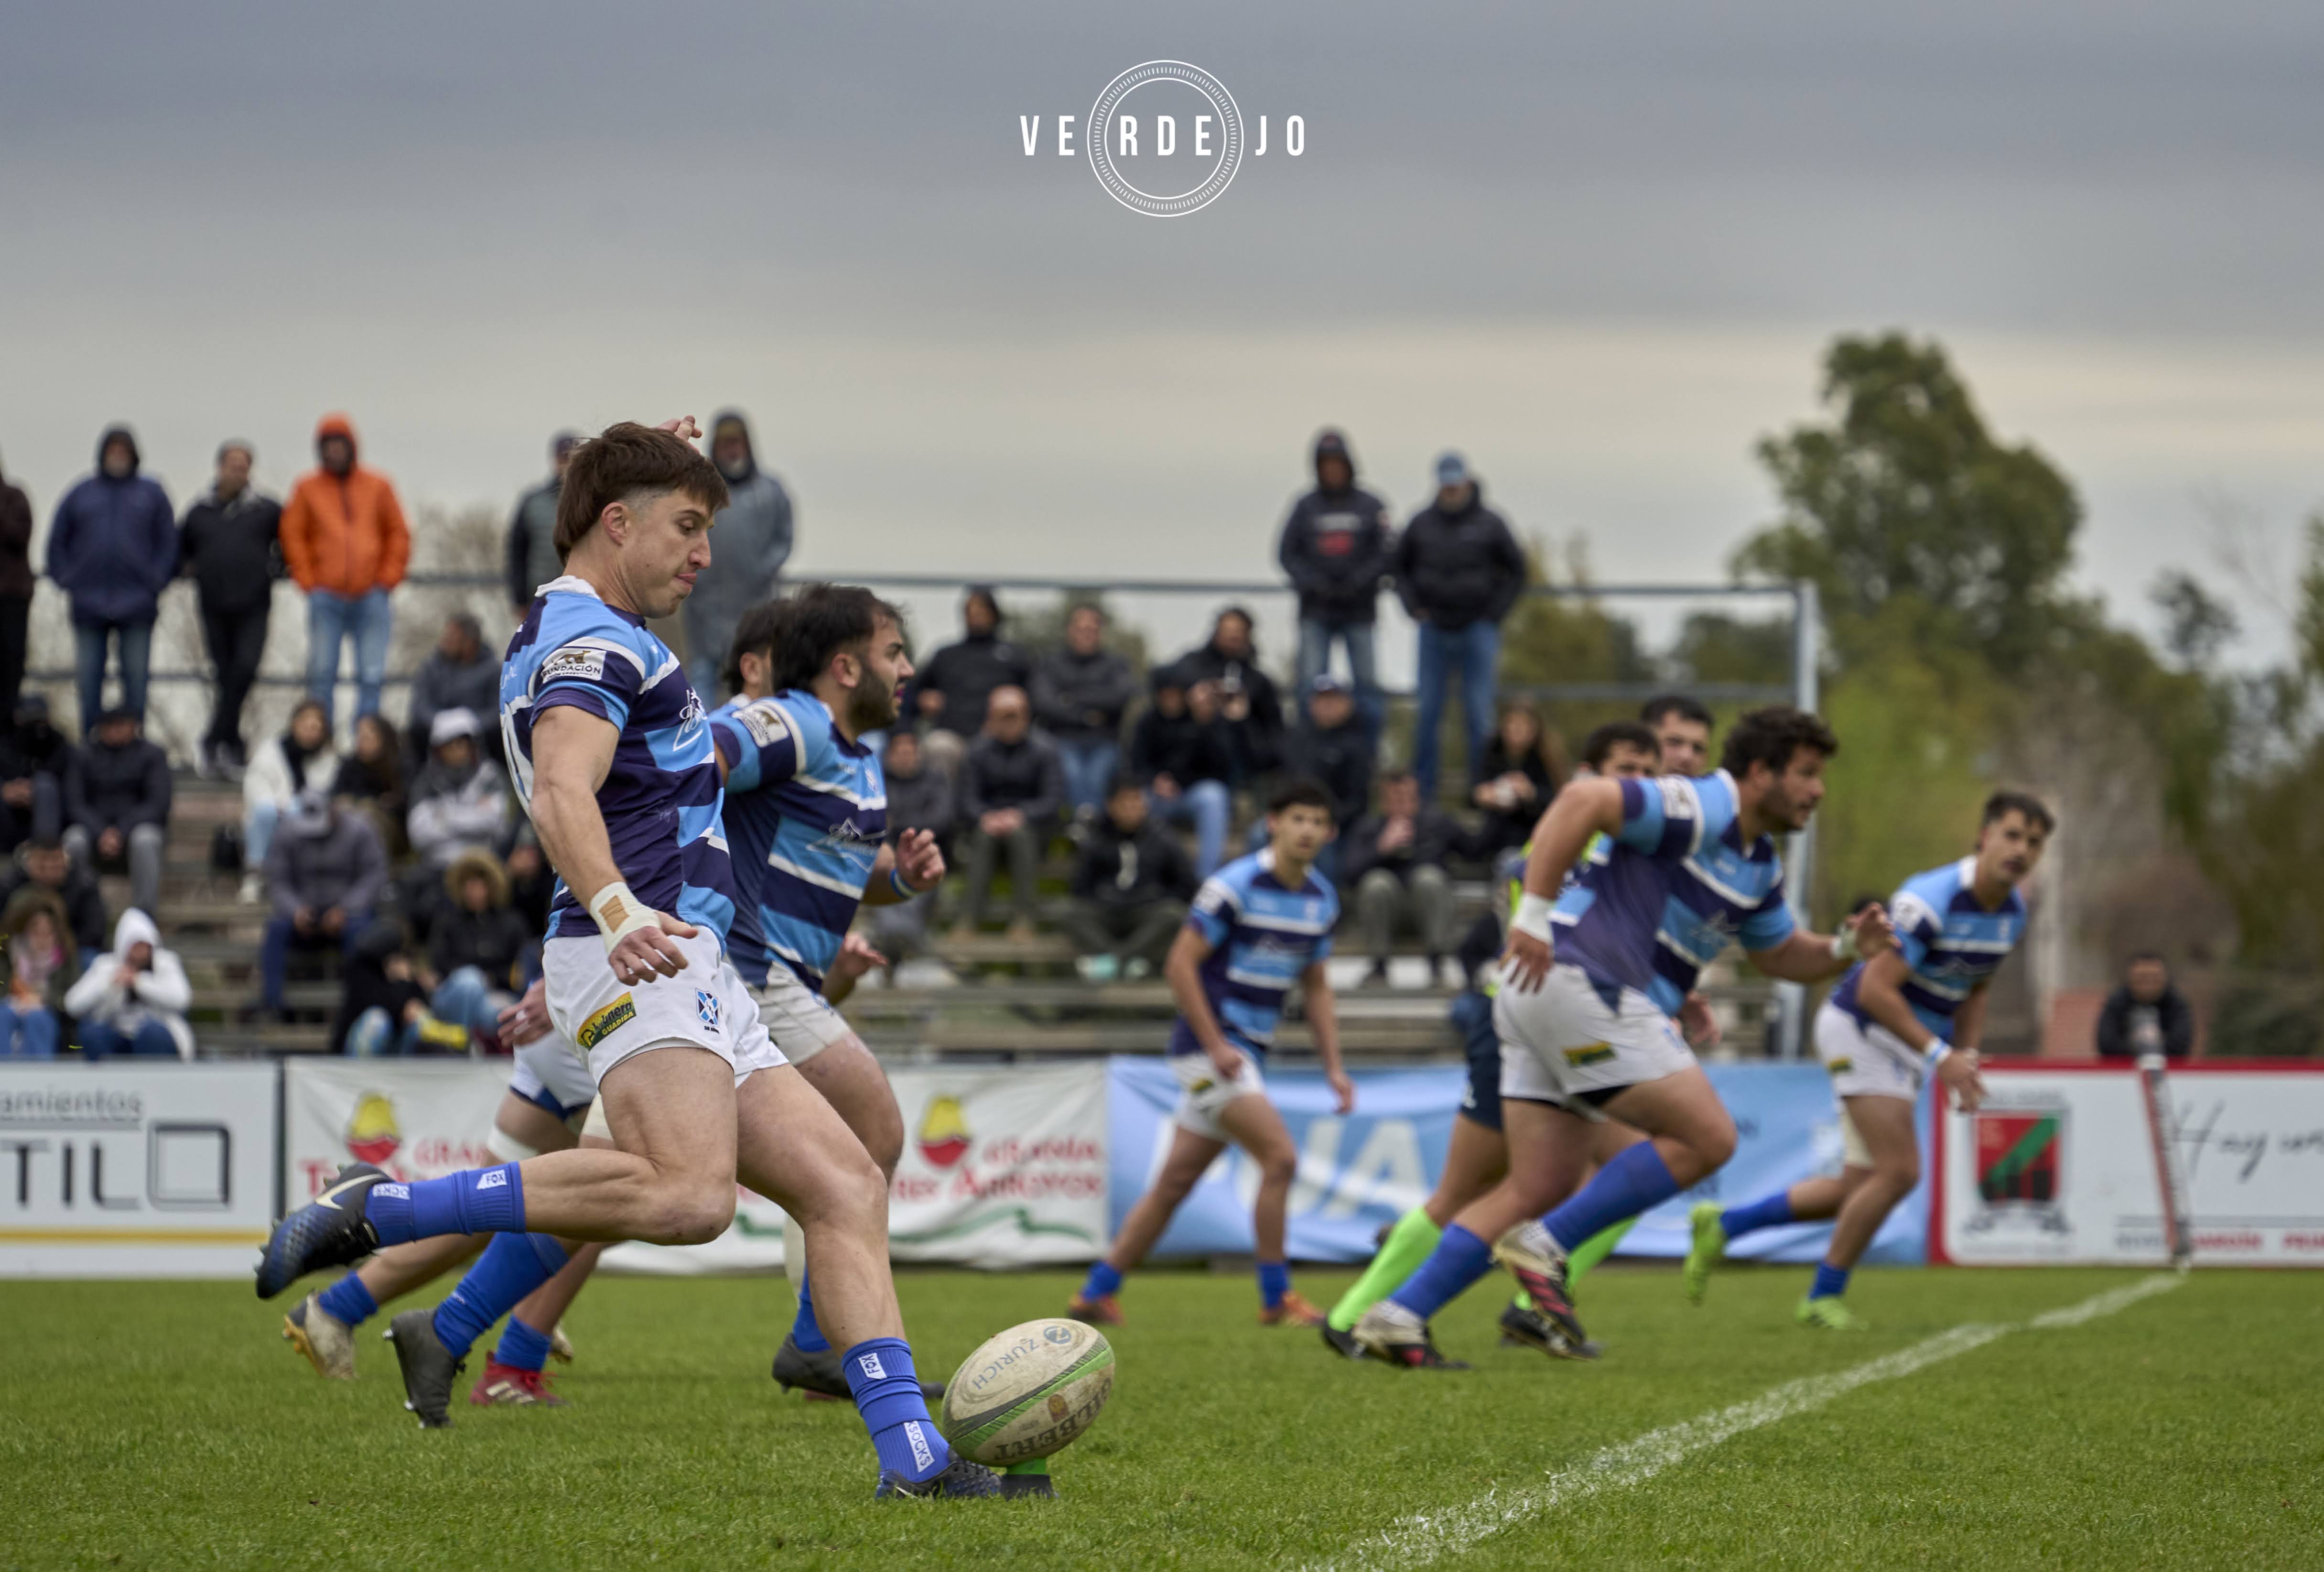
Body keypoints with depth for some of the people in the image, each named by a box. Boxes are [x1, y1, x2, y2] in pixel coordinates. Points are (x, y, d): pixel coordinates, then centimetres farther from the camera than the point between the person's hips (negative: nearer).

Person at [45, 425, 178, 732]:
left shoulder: (151, 494, 7)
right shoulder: (80, 496, 9)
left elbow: (168, 543, 7)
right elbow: (57, 542, 12)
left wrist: (155, 583, -3)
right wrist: (67, 580, 1)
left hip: (136, 604, -1)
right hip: (89, 604, 1)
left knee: (136, 681, 0)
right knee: (89, 681, 3)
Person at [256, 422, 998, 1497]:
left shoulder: (569, 631, 25)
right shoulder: (592, 642, -7)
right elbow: (563, 792, -26)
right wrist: (616, 912, -43)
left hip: (691, 976, 11)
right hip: (648, 965, -11)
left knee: (845, 1188, 1)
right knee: (688, 1196, -33)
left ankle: (912, 1457, -9)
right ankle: (374, 1211, -26)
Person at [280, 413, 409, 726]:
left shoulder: (378, 487, 9)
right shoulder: (308, 489, 7)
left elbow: (399, 535, 12)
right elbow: (293, 536, 7)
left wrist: (388, 579, 2)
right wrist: (308, 581, -3)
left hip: (370, 595, 1)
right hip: (326, 599, -1)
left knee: (371, 676, -3)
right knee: (322, 674, -4)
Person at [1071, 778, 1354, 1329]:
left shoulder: (1321, 900, 10)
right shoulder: (1236, 886, -14)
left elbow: (1316, 988, 18)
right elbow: (1180, 963, -14)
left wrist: (1334, 1067, 10)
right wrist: (1215, 1044, -19)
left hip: (1244, 1055, 8)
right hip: (1210, 1046, -8)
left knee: (1175, 1181, 9)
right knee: (1280, 1158, -15)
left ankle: (1096, 1294, 15)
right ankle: (1276, 1299, -7)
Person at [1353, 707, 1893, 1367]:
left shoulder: (1757, 866, 21)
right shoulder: (1701, 810, -10)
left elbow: (1782, 955, 33)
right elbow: (1581, 801, -21)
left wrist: (1849, 947, 12)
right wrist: (1534, 914, -25)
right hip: (1581, 984, -10)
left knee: (1538, 1190, 7)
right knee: (1707, 1137, -9)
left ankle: (1397, 1316, 1)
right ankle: (1545, 1246, -10)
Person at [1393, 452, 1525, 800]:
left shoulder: (1489, 524, -2)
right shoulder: (1422, 524, 3)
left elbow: (1516, 572, 6)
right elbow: (1399, 566, 15)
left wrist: (1493, 614, -1)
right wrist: (1414, 607, 3)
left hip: (1478, 630, -2)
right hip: (1434, 631, 2)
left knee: (1479, 712, -3)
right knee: (1428, 709, 1)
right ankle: (1423, 785, 7)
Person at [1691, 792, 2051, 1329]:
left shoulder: (2012, 912, 1)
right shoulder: (1931, 900, -26)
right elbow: (1875, 987, -26)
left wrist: (1967, 1055, 1)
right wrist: (1939, 1056, -27)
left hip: (1906, 1048, 9)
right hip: (1862, 1028, -9)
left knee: (1858, 1190, 8)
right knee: (1899, 1172, -16)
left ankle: (1722, 1224, 21)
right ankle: (1824, 1297, 0)